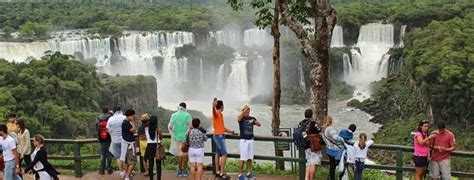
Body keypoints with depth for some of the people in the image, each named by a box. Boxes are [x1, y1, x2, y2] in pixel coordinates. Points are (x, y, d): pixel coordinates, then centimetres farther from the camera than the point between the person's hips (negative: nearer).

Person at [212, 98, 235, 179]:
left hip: (219, 136, 10)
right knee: (224, 154, -9)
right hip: (219, 136, -10)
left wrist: (231, 131, 29)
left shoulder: (220, 114, 14)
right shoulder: (216, 114, -16)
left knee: (218, 154, 15)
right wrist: (213, 105, -64)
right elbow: (213, 110, -43)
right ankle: (221, 173, -9)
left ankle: (217, 172, 22)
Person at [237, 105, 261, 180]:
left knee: (250, 158, 8)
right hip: (243, 140, -4)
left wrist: (253, 121, -22)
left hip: (251, 140, 4)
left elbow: (259, 124, -3)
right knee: (243, 159, -8)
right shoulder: (241, 118, -1)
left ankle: (249, 173, 18)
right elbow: (238, 119, -26)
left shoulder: (252, 118, 11)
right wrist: (244, 110, -35)